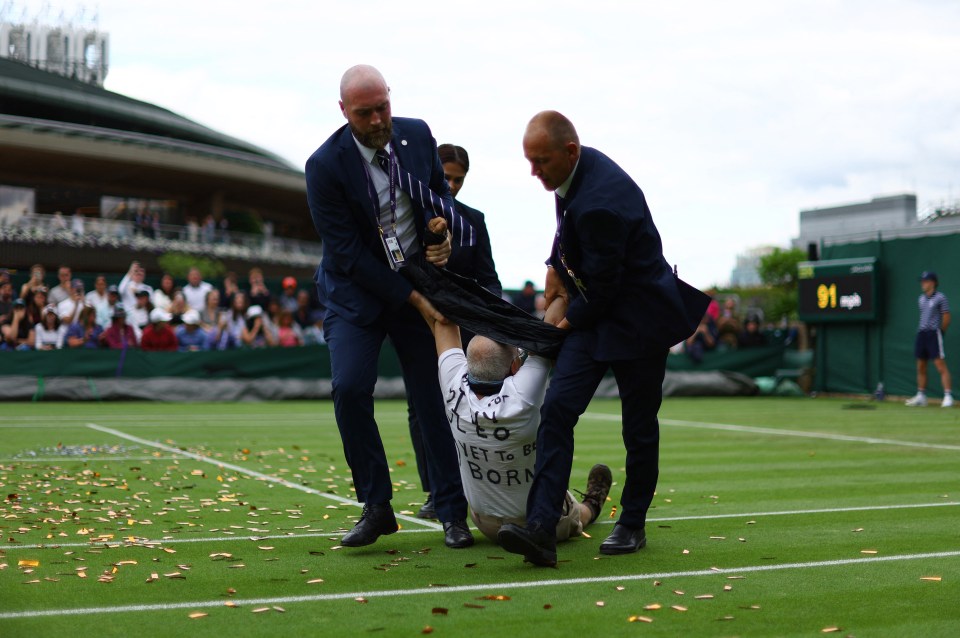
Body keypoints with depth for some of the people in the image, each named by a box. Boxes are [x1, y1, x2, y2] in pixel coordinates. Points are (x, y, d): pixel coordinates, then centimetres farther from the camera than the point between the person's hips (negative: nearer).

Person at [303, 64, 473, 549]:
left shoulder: (417, 134, -4)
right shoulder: (324, 166, -17)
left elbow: (441, 190, 14)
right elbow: (346, 253, -17)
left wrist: (444, 235, -8)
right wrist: (409, 298, -17)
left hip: (420, 282, 3)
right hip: (356, 291, -2)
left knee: (435, 394, 0)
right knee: (350, 388, -18)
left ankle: (452, 513, 8)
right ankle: (376, 507, -2)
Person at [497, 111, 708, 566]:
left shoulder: (600, 201, -30)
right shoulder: (580, 166, -2)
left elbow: (603, 286, -22)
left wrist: (570, 319, -5)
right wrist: (557, 267, 10)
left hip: (638, 319, -8)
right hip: (593, 313, 8)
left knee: (639, 428, 6)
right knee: (558, 407, -9)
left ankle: (632, 525, 26)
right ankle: (541, 529, -15)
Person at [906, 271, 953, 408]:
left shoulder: (940, 298, -6)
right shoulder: (921, 299, 15)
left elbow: (946, 318, -5)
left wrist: (939, 332, 2)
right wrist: (923, 332, 13)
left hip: (934, 334, -7)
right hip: (921, 334, 7)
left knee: (941, 366, -11)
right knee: (920, 367, 10)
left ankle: (948, 396, -11)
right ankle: (921, 396, 17)